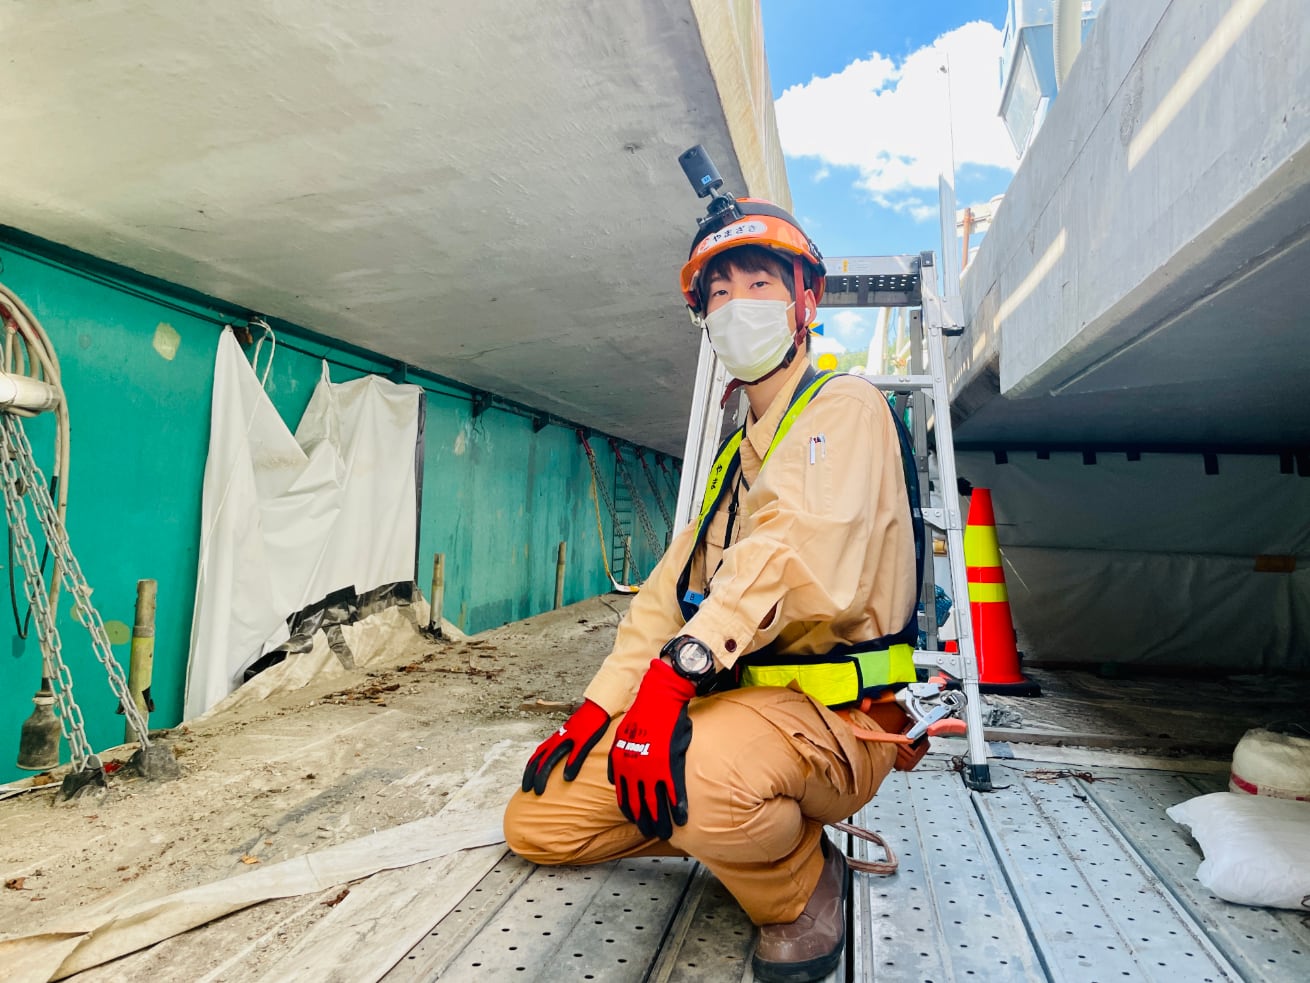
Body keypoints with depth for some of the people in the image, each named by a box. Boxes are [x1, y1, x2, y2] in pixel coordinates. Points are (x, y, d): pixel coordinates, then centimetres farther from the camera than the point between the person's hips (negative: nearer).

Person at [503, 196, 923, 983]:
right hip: (729, 701, 7)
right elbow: (673, 587, 14)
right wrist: (596, 709, 7)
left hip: (832, 717, -7)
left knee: (695, 775, -39)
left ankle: (805, 892, -4)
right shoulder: (738, 452, 17)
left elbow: (795, 548, -25)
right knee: (535, 823, 3)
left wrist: (678, 669, -35)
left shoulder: (846, 406, -6)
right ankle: (752, 826, 13)